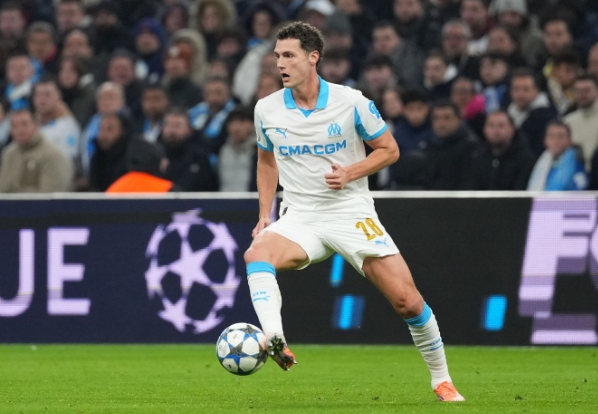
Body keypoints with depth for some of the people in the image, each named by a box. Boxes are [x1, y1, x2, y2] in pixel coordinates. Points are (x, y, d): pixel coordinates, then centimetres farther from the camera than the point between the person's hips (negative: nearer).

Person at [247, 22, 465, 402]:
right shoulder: (267, 110, 2)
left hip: (352, 214, -2)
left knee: (407, 300, -8)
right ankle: (275, 341, -48)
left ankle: (442, 380, 12)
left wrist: (350, 173, -14)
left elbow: (389, 150, 2)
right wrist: (265, 215, 8)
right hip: (300, 218, 2)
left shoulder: (351, 102, -7)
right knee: (258, 252, -32)